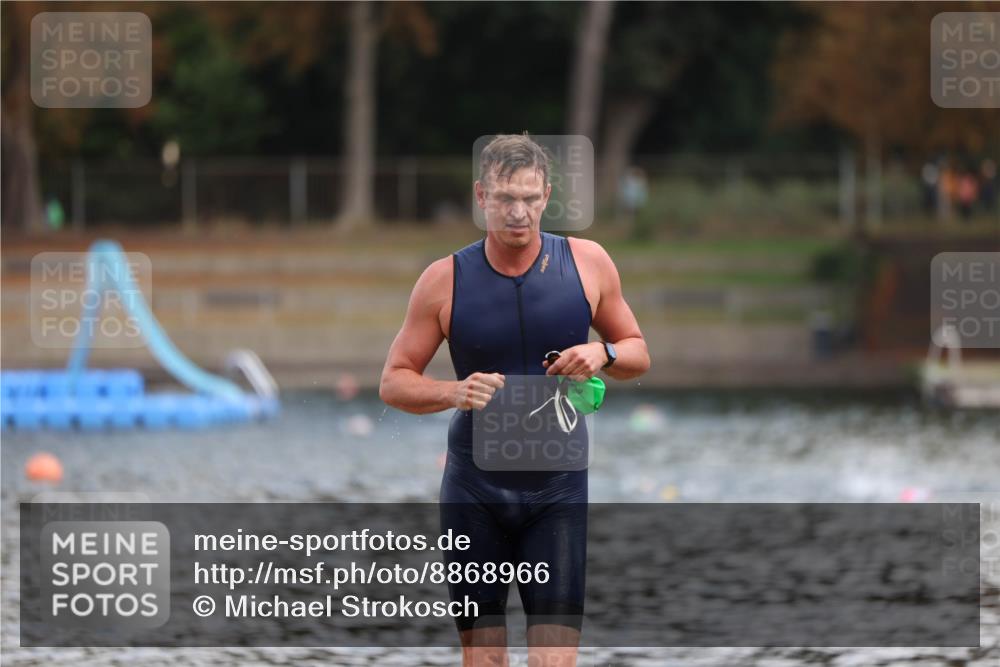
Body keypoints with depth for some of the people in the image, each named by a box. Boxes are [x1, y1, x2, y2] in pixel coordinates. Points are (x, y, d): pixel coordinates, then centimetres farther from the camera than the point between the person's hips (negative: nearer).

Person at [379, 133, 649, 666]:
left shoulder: (587, 264, -2)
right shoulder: (446, 279, -4)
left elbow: (638, 353, 11)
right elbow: (393, 382, 0)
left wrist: (603, 354, -13)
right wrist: (453, 392, -20)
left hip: (558, 491, 0)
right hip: (474, 492, 0)